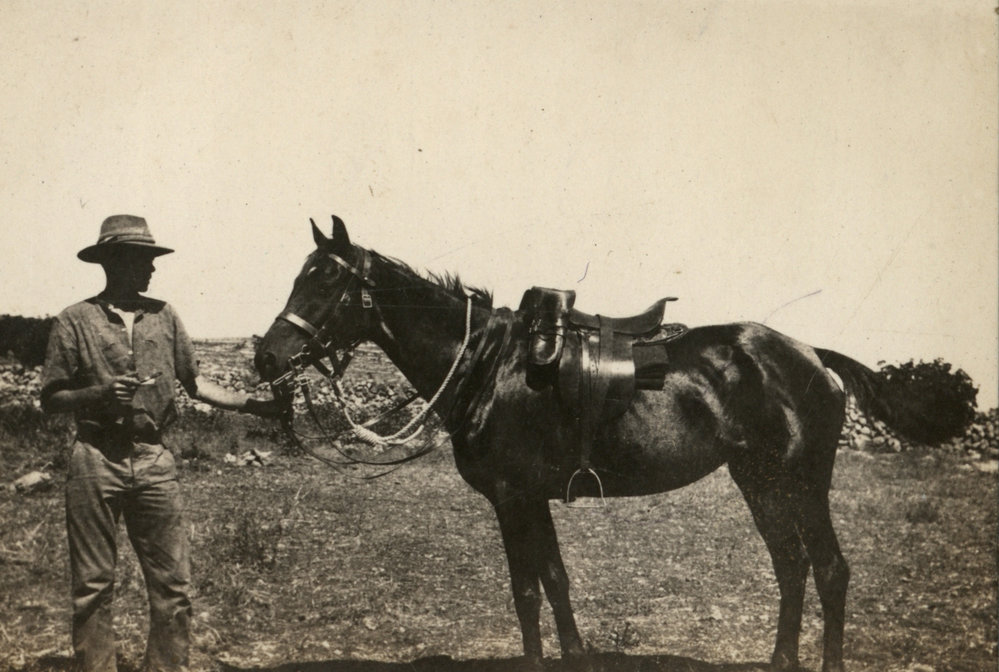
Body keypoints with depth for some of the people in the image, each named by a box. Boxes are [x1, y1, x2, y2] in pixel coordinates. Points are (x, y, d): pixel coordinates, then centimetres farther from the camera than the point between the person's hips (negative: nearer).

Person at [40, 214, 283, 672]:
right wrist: (99, 394, -15)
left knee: (173, 582, 2)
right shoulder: (76, 320, 0)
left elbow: (194, 384, 14)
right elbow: (51, 399, 1)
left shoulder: (163, 316, 10)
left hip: (153, 458, 3)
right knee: (93, 584, 4)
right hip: (96, 459, -3)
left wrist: (254, 405, 5)